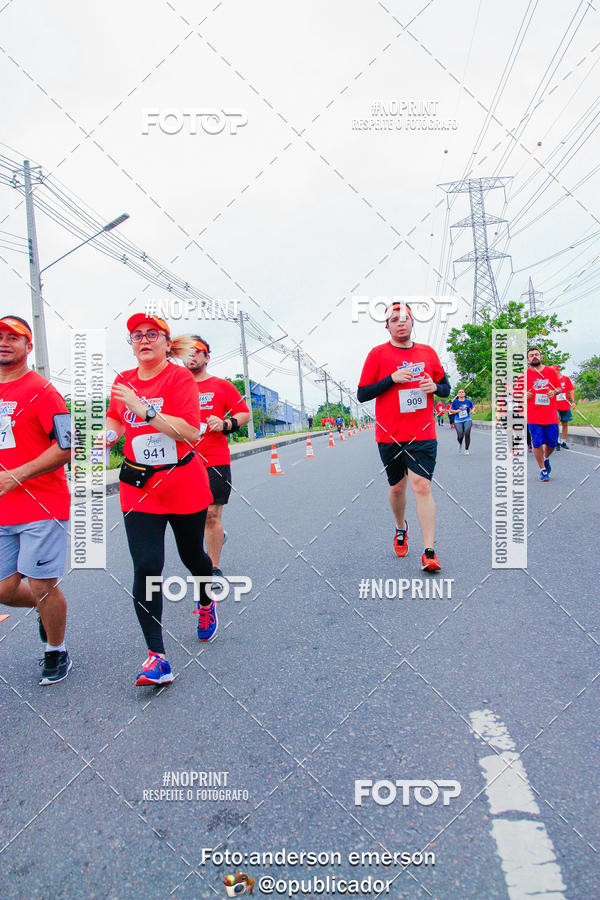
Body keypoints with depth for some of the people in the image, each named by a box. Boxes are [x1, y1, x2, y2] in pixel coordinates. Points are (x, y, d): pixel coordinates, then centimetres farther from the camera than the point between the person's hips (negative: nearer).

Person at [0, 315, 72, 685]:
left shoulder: (41, 391, -8)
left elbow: (66, 447, -14)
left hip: (42, 505, -6)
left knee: (41, 586, 0)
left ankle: (56, 653, 23)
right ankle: (48, 606, 41)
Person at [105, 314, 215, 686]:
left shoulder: (180, 377, -10)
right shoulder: (123, 382, 5)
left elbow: (191, 432, -22)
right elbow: (115, 421, 22)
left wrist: (144, 409, -29)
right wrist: (106, 436, 0)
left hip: (184, 485, -3)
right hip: (139, 488, 3)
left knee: (192, 556, 16)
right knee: (146, 568, -8)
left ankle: (206, 602, 50)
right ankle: (157, 657, -1)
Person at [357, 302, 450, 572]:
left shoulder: (428, 353, 10)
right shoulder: (378, 354, 1)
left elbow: (446, 387, 19)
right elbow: (362, 395, -3)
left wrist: (435, 387, -5)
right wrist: (392, 379, -14)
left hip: (422, 435, 0)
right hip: (389, 436, 0)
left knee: (422, 486, -12)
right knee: (397, 486, 13)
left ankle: (429, 553, -11)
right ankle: (401, 529, 41)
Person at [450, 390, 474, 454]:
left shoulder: (468, 401, 5)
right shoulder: (455, 402, 1)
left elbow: (472, 407, 21)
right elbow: (450, 410, 6)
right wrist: (456, 411, -12)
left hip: (467, 420, 1)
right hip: (458, 421, -1)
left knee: (467, 433, -16)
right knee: (460, 436, -7)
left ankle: (467, 450, -1)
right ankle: (460, 444, 32)